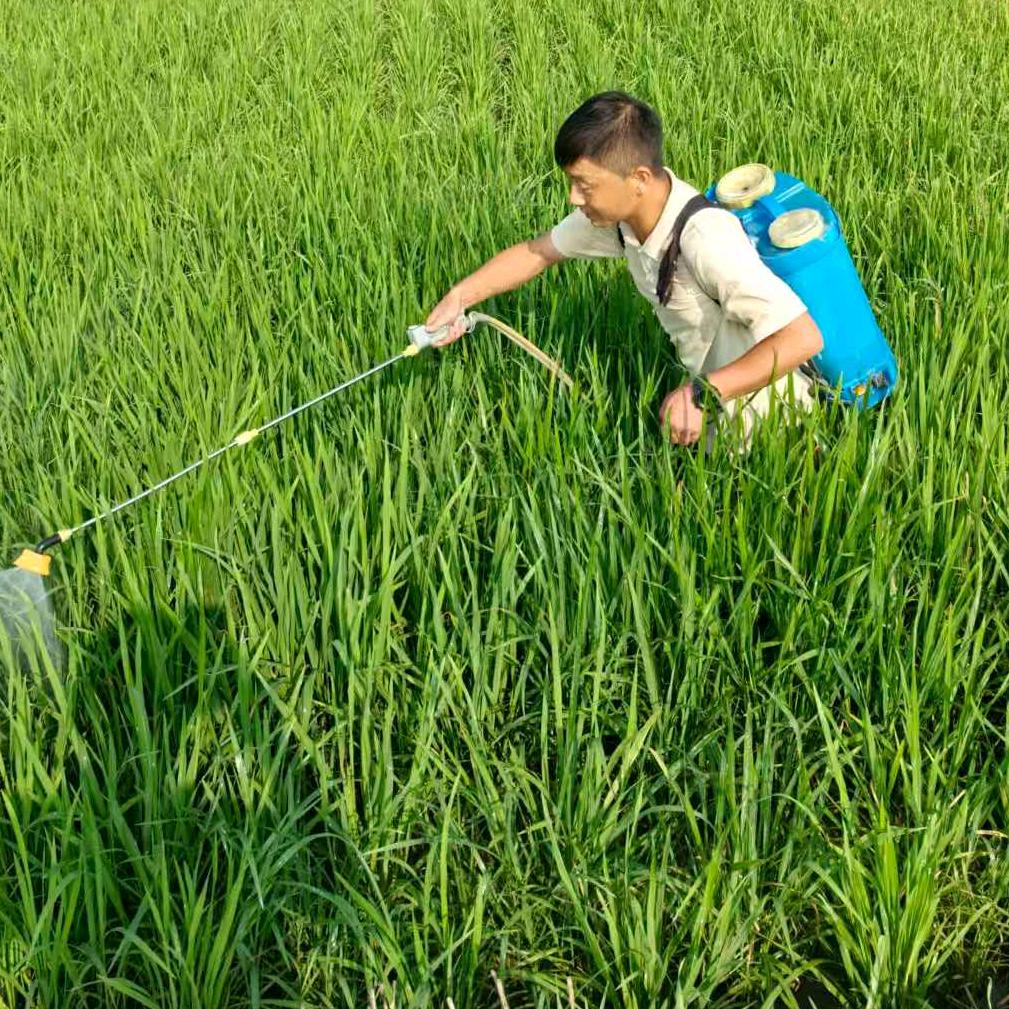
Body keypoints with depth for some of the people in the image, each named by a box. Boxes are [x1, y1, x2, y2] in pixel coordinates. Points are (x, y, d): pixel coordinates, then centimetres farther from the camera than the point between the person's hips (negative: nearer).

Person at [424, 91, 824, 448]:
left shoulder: (704, 238, -37)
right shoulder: (618, 211, -12)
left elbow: (803, 337, -41)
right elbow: (537, 252, 6)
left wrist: (703, 392, -45)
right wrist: (459, 297, -5)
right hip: (712, 387, 8)